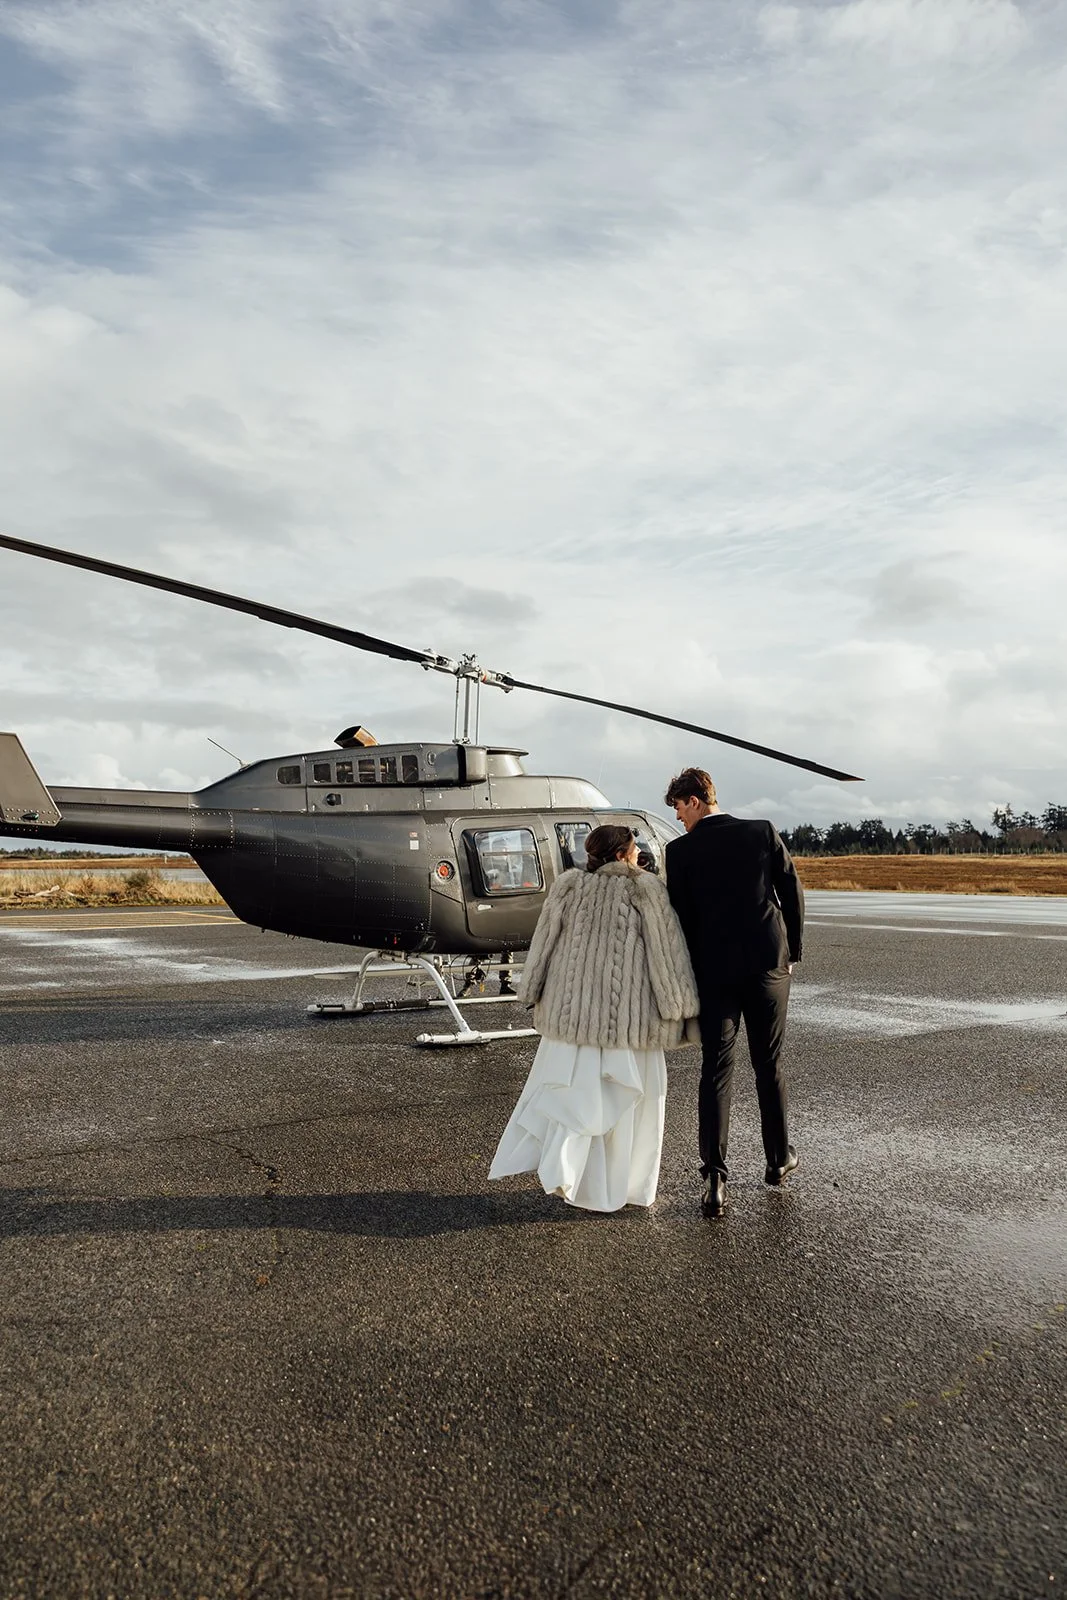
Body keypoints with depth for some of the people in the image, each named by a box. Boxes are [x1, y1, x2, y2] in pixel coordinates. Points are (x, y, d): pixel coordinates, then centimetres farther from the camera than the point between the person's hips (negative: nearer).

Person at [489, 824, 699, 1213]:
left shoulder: (568, 885, 1)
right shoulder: (646, 889, -8)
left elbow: (544, 943, 6)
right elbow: (666, 952, -6)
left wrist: (533, 995, 16)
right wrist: (681, 1007, 1)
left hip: (572, 1009, 3)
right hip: (628, 1014, -3)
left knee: (573, 1088, 14)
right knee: (627, 1094, 9)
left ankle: (561, 1171, 7)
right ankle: (624, 1185, 17)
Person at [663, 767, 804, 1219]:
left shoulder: (680, 851, -6)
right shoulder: (763, 832, -1)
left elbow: (680, 916, -4)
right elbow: (792, 893, 0)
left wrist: (690, 974, 7)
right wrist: (791, 952, 11)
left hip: (714, 972, -2)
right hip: (768, 964, 2)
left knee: (715, 1070, 2)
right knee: (768, 1065, 16)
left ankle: (715, 1177, -4)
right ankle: (779, 1159, 30)